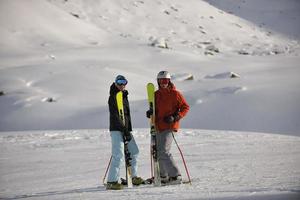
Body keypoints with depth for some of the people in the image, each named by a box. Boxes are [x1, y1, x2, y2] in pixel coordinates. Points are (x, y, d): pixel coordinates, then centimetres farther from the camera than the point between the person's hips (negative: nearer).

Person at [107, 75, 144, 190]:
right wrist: (125, 130, -21)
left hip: (126, 129, 9)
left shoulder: (124, 96, 17)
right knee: (119, 155, -16)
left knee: (134, 151, 16)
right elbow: (115, 116, -18)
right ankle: (111, 181, -17)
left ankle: (133, 177, 29)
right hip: (117, 130, -9)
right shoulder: (113, 97, -11)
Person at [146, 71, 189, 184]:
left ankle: (175, 176, -12)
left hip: (169, 127, -7)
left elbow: (185, 107, -3)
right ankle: (163, 176, 27)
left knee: (163, 152, -17)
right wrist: (150, 113, 1)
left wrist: (175, 117, -15)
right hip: (158, 127, 7)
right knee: (157, 152, 13)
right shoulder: (156, 94, 13)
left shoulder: (175, 94, -6)